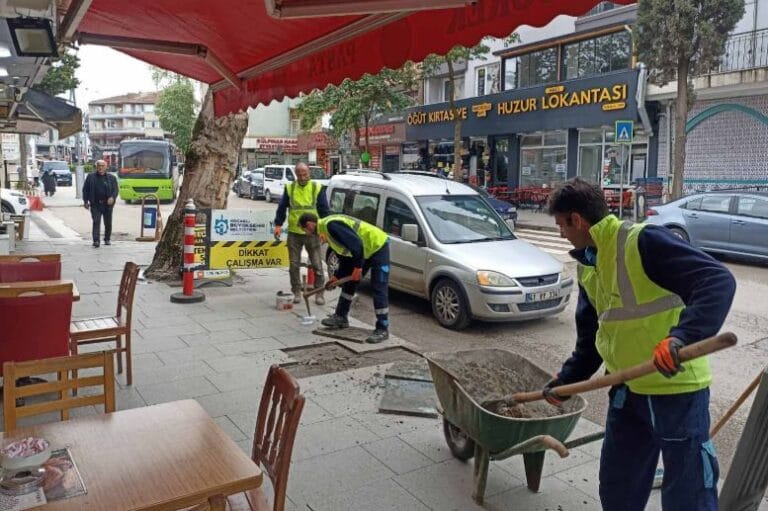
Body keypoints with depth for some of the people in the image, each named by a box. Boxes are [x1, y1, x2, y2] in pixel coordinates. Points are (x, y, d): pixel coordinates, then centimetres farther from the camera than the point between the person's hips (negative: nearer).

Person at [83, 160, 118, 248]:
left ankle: (107, 239, 25)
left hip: (107, 204, 1)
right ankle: (96, 241, -14)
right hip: (95, 204, -1)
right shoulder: (90, 177, 8)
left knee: (108, 223, 9)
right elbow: (85, 189, 10)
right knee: (96, 222, -9)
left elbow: (115, 189, 3)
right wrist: (85, 201, 4)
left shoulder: (111, 178, 8)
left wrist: (112, 197, -16)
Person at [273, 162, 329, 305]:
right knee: (294, 265, 7)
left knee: (317, 265, 2)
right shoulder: (289, 188, 5)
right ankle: (296, 292, 19)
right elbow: (282, 208, 7)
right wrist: (278, 225, -2)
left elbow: (324, 211, 2)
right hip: (294, 233, 1)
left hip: (312, 233, -1)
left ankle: (319, 293, 11)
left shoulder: (317, 188, 1)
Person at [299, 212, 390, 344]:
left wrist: (358, 267, -24)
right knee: (349, 284, 16)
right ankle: (341, 317, 27)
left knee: (379, 290, -9)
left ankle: (382, 330, -5)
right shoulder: (325, 228, 9)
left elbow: (356, 243, -30)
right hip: (365, 251, 11)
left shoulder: (331, 225, -23)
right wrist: (337, 276, 15)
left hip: (378, 247, -11)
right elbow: (345, 253, 16)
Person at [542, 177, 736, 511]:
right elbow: (590, 336, 17)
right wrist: (566, 380, 16)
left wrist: (682, 337, -42)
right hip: (628, 390, 8)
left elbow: (719, 282, -29)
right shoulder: (587, 265, 7)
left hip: (677, 388, -8)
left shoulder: (643, 242, -19)